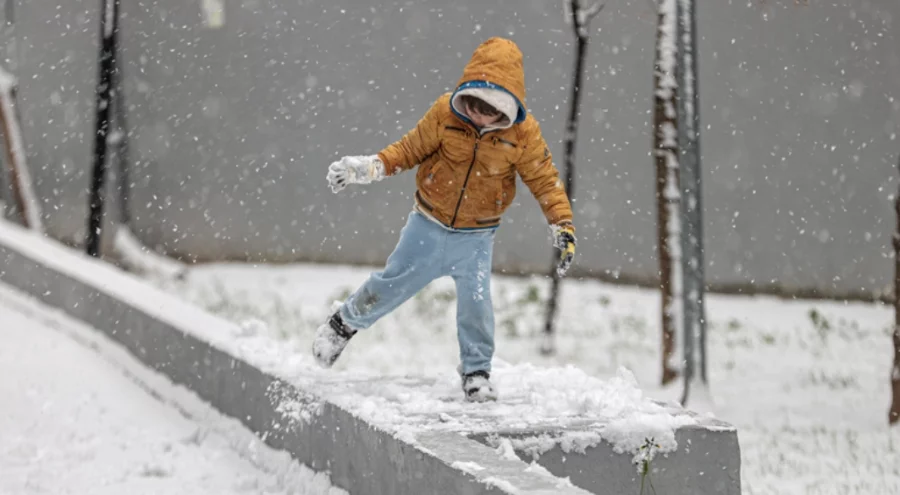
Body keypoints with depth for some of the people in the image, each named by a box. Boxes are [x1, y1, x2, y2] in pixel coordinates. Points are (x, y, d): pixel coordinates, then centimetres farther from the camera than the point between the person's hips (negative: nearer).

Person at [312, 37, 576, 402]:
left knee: (475, 302, -9)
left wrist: (563, 225, -16)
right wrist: (369, 167, -14)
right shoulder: (444, 114, -16)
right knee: (391, 284, 11)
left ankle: (476, 371, 14)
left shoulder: (523, 133, -17)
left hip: (476, 238, 0)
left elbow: (545, 180, -8)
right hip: (429, 226, 1)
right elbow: (412, 148, -4)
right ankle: (346, 322, 38)